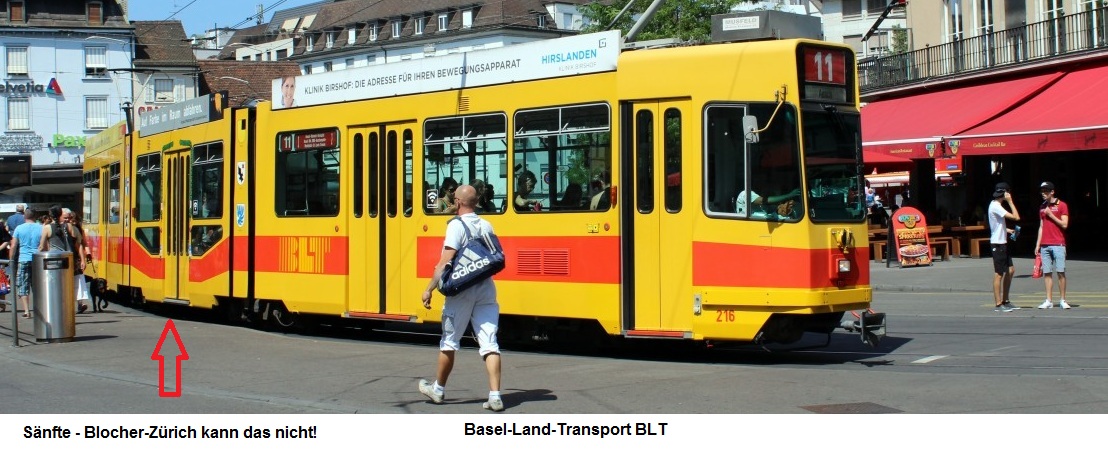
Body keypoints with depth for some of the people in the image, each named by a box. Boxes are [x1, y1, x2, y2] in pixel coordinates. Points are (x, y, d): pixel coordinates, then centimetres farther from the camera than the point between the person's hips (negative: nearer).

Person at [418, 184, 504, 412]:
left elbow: (446, 261, -15)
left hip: (461, 291, -5)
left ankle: (438, 389, 25)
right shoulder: (487, 226, 10)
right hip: (486, 290, 5)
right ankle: (495, 396, -8)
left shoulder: (457, 225, -8)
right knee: (489, 343, 0)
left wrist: (429, 289, -12)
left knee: (449, 341, 10)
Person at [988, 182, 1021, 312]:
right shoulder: (995, 207, -18)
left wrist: (1008, 230, 10)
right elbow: (1016, 217, -24)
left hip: (1002, 243, 10)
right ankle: (998, 304, 1)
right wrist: (1010, 202, -15)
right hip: (997, 244, -10)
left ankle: (1005, 301, 19)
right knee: (999, 274, -5)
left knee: (1011, 270, 13)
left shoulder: (995, 205, 14)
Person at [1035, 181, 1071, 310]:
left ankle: (1062, 300, 0)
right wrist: (1038, 244, 13)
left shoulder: (1062, 205, 0)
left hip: (1058, 244, -5)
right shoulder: (1042, 207, 15)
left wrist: (1051, 215, -10)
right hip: (1045, 245, 5)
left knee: (1061, 272, -5)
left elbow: (1064, 225, -7)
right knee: (1047, 273, 3)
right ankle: (1048, 301, 4)